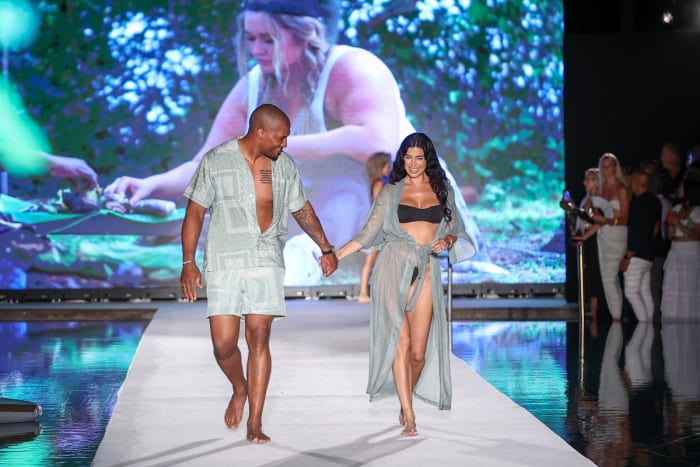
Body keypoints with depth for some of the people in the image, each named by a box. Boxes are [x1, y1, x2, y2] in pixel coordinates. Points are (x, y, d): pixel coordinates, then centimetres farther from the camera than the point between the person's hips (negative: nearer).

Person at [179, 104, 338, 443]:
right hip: (224, 263, -2)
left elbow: (302, 209, 20)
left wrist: (326, 248, 24)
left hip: (266, 262, 2)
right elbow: (195, 212, -1)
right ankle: (240, 389, 26)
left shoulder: (284, 165, 6)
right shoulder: (216, 161, -3)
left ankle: (254, 423, 3)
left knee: (259, 339, -4)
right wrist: (188, 262, -7)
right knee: (223, 343, -7)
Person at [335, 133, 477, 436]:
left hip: (426, 272, 2)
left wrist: (447, 240, -5)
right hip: (395, 268, -2)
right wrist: (335, 254, -3)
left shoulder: (443, 191, 14)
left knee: (418, 351, -4)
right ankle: (408, 417, -10)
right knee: (401, 340, -12)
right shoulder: (391, 192, 9)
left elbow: (455, 231, 18)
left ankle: (407, 400, 21)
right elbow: (368, 234, 6)